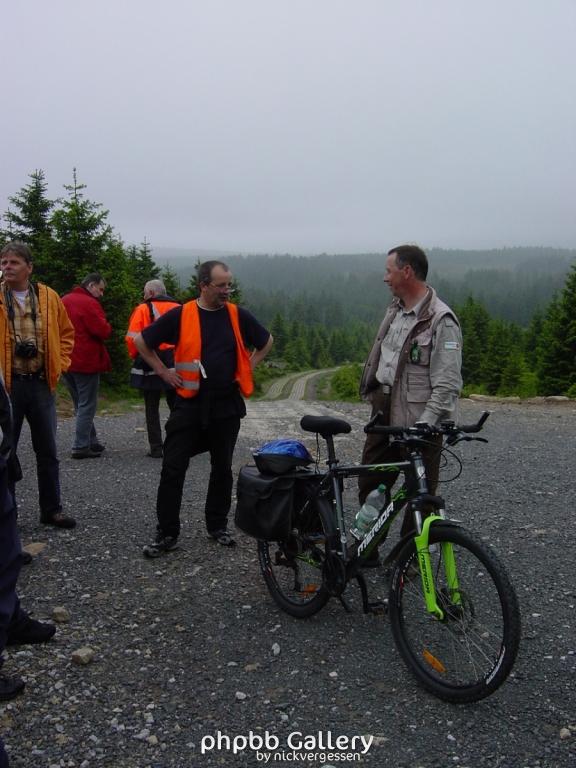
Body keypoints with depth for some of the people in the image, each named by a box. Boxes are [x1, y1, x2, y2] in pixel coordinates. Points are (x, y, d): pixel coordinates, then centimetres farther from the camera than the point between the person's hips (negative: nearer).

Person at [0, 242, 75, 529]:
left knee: (47, 451, 11)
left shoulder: (49, 297, 3)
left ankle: (51, 509, 24)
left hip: (41, 383, 3)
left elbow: (66, 332, 14)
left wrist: (60, 364, 4)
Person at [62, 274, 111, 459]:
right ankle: (81, 447, -3)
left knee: (80, 404, 16)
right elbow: (104, 332, -19)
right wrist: (107, 326, 1)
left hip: (66, 362, 8)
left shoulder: (64, 301, 12)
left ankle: (91, 442, 21)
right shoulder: (89, 303, -13)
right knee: (87, 405, -2)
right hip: (86, 362, -8)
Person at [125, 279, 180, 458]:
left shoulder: (143, 309, -3)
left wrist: (135, 356, 7)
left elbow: (132, 338, -9)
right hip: (176, 365, 3)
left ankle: (156, 448, 5)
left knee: (152, 409, 7)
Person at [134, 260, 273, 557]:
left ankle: (217, 525, 27)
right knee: (173, 469, -3)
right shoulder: (180, 315, -6)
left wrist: (248, 367, 9)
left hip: (227, 405, 2)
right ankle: (166, 533, 9)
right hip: (189, 403, -2)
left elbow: (266, 341, 18)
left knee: (222, 468, 11)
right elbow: (141, 341, 4)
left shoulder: (238, 316, 1)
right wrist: (163, 371, 0)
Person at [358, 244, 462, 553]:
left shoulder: (441, 320, -17)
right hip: (385, 414, 8)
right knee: (369, 484, 17)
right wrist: (375, 399, 16)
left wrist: (424, 428, -22)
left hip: (419, 422, -8)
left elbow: (447, 385, -19)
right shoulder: (395, 308, 8)